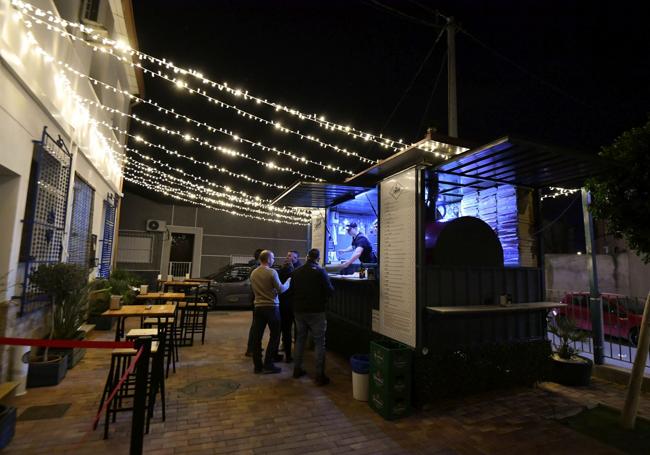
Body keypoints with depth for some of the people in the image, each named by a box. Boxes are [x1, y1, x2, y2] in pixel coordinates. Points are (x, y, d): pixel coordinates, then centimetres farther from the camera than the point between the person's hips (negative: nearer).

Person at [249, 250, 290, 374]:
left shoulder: (253, 273, 4)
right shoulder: (272, 272, -14)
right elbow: (281, 289, -11)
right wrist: (288, 282, 5)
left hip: (258, 307, 6)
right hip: (272, 307, -6)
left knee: (257, 336, 10)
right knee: (274, 336, 6)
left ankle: (257, 365, 17)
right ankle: (268, 365, 6)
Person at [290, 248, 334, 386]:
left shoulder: (296, 272, 2)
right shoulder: (320, 271, -13)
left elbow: (291, 291, 9)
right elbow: (330, 291, -14)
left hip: (299, 311, 5)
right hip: (316, 311, -5)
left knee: (300, 339, 20)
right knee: (319, 342, 3)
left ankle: (297, 369, 29)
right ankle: (319, 376, 5)